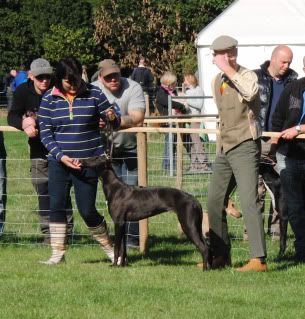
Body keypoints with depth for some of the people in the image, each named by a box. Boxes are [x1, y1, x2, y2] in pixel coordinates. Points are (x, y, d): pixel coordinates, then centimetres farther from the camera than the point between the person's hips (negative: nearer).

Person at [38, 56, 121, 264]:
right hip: (58, 161, 2)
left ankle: (109, 248, 16)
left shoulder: (93, 94, -2)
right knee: (57, 206, -1)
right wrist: (61, 156, -13)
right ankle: (58, 253, 9)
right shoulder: (49, 99, 0)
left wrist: (113, 117, -21)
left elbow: (114, 121, 4)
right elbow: (45, 132, -1)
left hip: (88, 161, -2)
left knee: (87, 210, -2)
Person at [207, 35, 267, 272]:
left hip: (244, 147, -8)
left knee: (249, 201, -16)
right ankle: (221, 256, 19)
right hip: (224, 149, 8)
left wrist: (228, 69, -29)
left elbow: (250, 92, -35)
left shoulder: (247, 76, -10)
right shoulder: (217, 82, 14)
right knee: (215, 201, 9)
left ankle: (258, 259, -20)